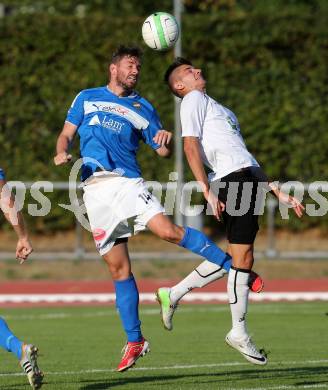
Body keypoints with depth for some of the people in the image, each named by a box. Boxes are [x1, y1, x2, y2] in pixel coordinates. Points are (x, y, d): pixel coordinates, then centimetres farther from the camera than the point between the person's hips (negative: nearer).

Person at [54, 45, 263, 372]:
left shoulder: (142, 108, 17)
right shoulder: (87, 98, 19)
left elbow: (162, 151, 14)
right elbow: (66, 133, 18)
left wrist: (165, 140, -11)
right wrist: (62, 152, -5)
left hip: (128, 182, -1)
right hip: (95, 188, 1)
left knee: (167, 230, -25)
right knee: (118, 267, 0)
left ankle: (233, 265, -15)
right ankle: (134, 341, 6)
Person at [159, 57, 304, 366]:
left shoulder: (219, 109, 32)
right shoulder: (194, 99, 4)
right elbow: (190, 146, -9)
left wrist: (278, 193, 24)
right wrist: (208, 192, -19)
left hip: (247, 179, 9)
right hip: (231, 181, -9)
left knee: (233, 256, 7)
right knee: (242, 257, -8)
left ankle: (173, 295, 15)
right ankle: (239, 333, -2)